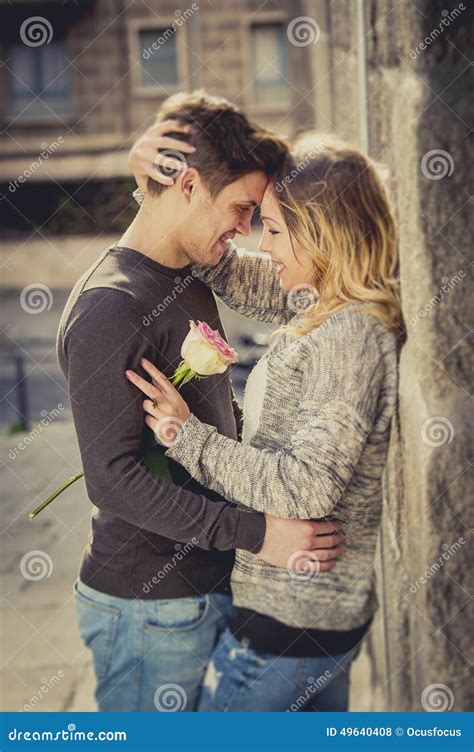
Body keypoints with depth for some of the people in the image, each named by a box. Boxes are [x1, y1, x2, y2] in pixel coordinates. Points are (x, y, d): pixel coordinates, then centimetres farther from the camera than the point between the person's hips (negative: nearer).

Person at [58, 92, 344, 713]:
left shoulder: (190, 282, 10)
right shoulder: (110, 307, -20)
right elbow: (115, 479, -25)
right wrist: (256, 532, -26)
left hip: (208, 586, 9)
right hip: (148, 607, -9)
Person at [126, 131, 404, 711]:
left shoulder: (349, 336, -23)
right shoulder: (319, 307, 4)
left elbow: (306, 487, -28)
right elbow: (233, 273, 15)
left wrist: (186, 434, -21)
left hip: (286, 618, -9)